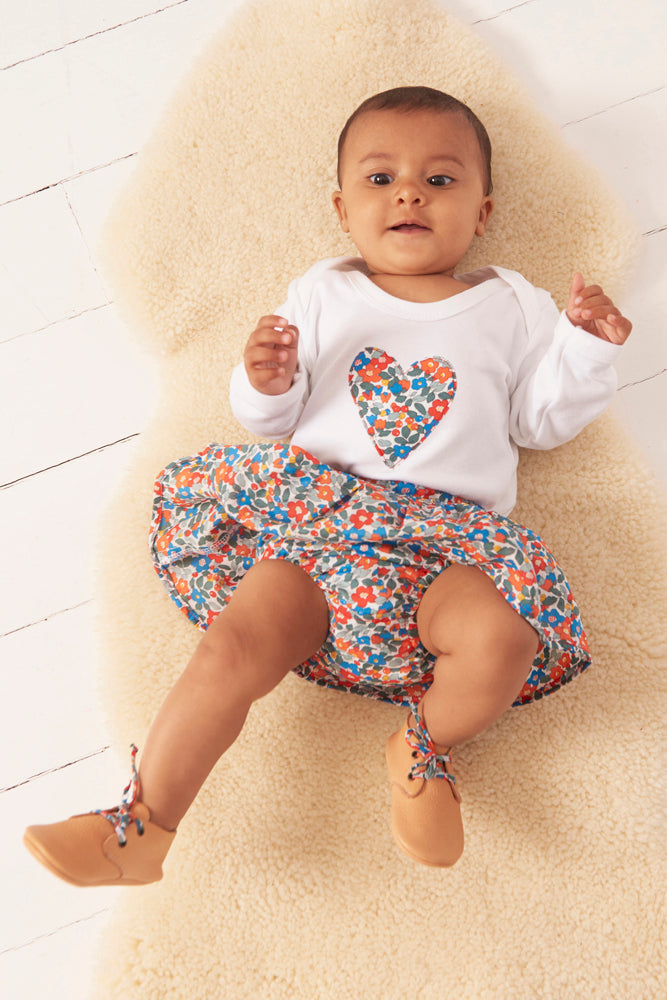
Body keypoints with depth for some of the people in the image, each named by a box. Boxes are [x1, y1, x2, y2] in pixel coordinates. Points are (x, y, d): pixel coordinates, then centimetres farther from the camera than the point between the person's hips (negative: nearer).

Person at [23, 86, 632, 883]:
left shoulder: (510, 306, 17)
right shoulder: (322, 295, 17)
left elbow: (540, 421, 17)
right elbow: (279, 421, 16)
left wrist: (586, 348, 2)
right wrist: (265, 383, -7)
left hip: (441, 538, 0)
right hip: (316, 516, 1)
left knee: (503, 638, -30)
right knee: (233, 647, -21)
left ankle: (427, 745, 0)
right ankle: (138, 830, -10)